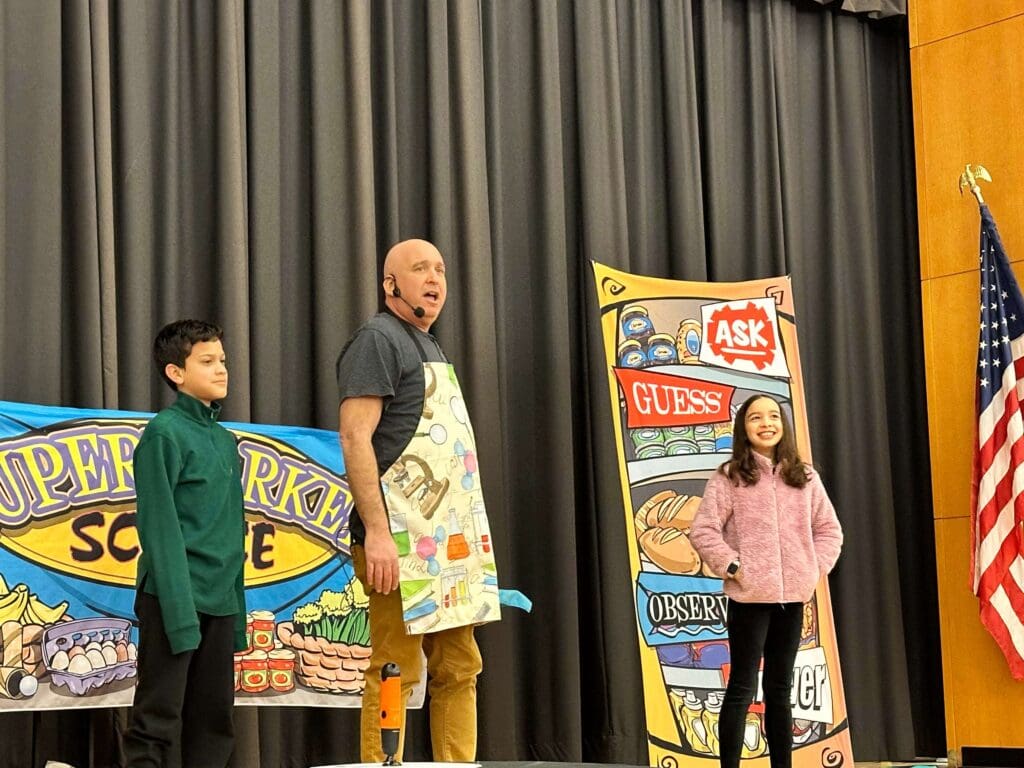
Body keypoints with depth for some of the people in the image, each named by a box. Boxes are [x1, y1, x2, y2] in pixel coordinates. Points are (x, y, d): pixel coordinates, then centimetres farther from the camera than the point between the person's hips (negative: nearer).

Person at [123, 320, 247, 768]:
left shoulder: (225, 441, 15)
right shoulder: (165, 433, -8)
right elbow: (159, 528, -13)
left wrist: (238, 613, 13)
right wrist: (180, 613, -19)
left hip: (220, 601, 8)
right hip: (173, 599, -8)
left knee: (214, 724, 10)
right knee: (159, 724, -4)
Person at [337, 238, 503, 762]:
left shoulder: (431, 349, 22)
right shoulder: (378, 338, -6)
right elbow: (354, 437, -15)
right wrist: (376, 531, -22)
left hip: (448, 540, 9)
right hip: (402, 541, -9)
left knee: (458, 670, 10)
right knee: (396, 674, -8)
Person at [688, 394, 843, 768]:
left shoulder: (805, 477, 10)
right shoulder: (728, 478, -4)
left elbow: (829, 530, 15)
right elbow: (702, 531, -8)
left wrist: (815, 569, 3)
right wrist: (731, 567, -13)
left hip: (792, 597, 5)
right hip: (749, 597, -4)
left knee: (780, 689, 13)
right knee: (742, 688, -3)